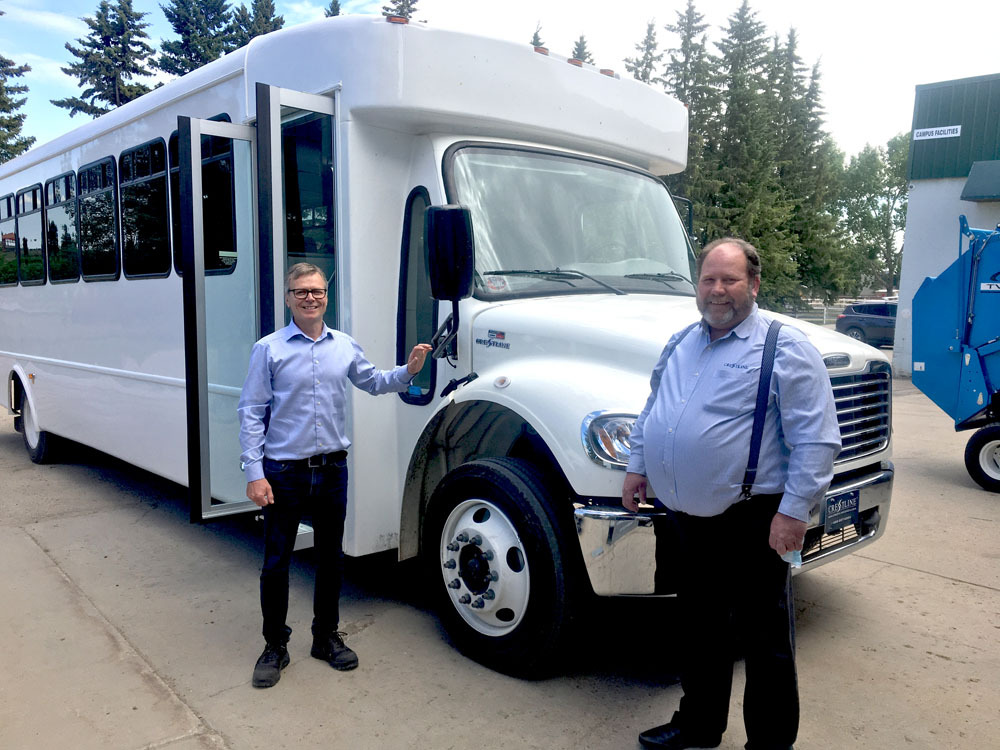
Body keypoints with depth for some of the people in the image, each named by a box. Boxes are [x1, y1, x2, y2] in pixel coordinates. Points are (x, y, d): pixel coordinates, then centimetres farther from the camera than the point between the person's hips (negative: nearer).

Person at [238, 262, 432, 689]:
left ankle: (327, 636, 32)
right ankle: (275, 647, 24)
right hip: (284, 473, -3)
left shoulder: (345, 347, 5)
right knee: (276, 563, 6)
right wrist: (254, 473, -11)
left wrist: (407, 371, 0)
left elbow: (373, 382, 20)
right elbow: (252, 413, -6)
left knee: (331, 558, 14)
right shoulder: (269, 349, -6)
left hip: (332, 468, 3)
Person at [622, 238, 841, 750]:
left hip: (750, 523, -6)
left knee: (764, 640, 8)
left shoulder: (785, 349, -10)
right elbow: (651, 409, 21)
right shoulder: (680, 344, 11)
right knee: (698, 629, 21)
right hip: (685, 518, 7)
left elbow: (816, 441, -13)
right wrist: (637, 465, 13)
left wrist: (794, 511, -17)